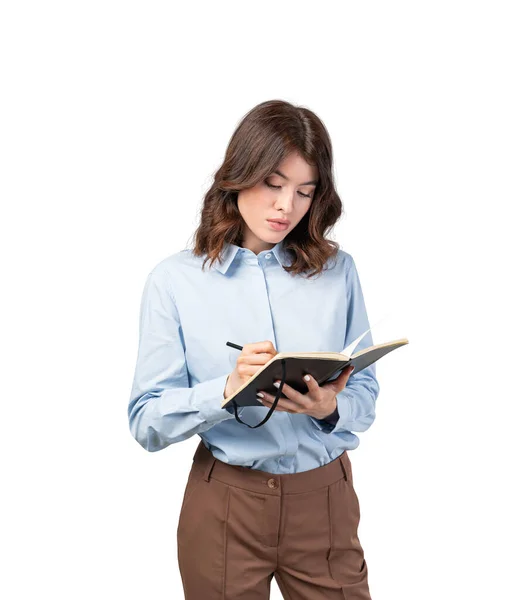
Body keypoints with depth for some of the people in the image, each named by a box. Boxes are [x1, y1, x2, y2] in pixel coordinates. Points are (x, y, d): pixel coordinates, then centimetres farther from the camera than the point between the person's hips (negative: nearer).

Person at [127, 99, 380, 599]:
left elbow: (365, 391, 3)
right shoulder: (175, 279, -6)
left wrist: (331, 408, -20)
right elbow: (147, 422, -10)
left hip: (326, 497, 2)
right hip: (225, 502, -1)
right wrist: (228, 390, -27)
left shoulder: (337, 270, 0)